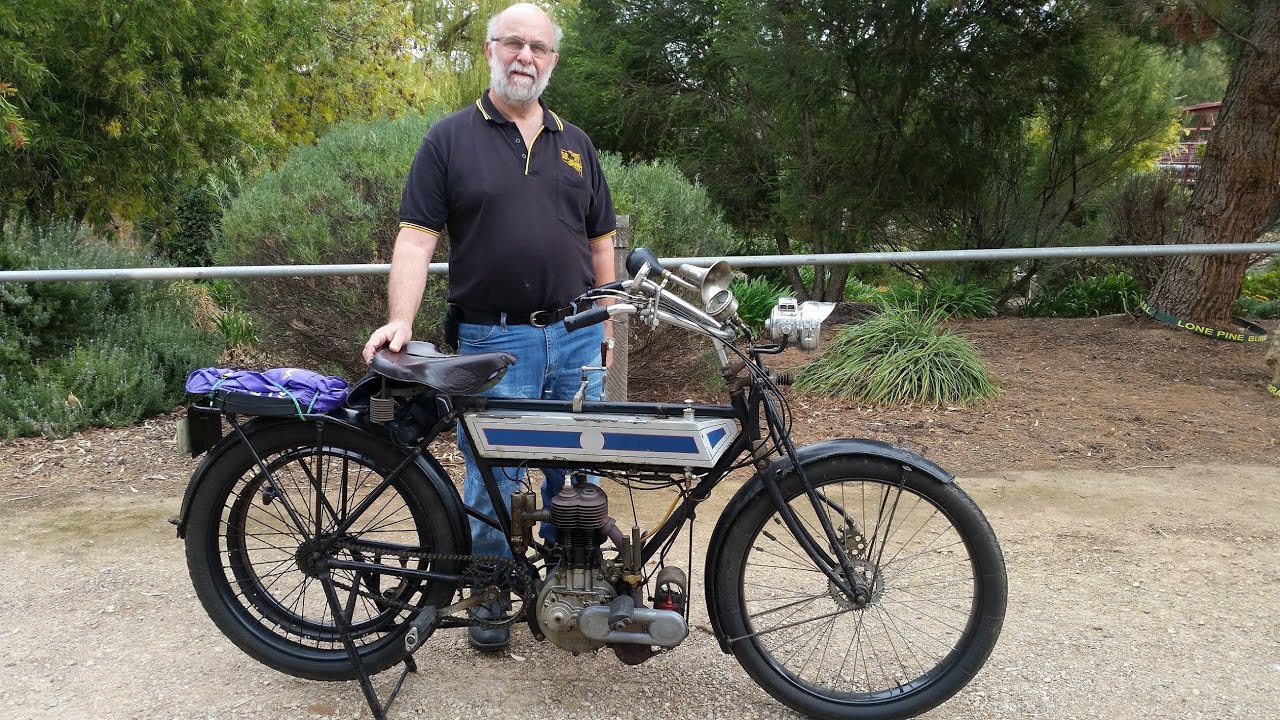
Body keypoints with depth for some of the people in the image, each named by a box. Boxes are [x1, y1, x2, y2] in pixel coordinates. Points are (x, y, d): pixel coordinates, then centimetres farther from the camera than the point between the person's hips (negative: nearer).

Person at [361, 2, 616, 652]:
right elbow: (417, 235, -6)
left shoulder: (575, 144, 14)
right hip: (493, 339, -3)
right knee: (493, 482, 4)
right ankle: (490, 599, 23)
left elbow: (600, 242, 15)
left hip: (576, 338, 4)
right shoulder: (451, 138, 2)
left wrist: (607, 327, 10)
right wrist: (400, 321, -18)